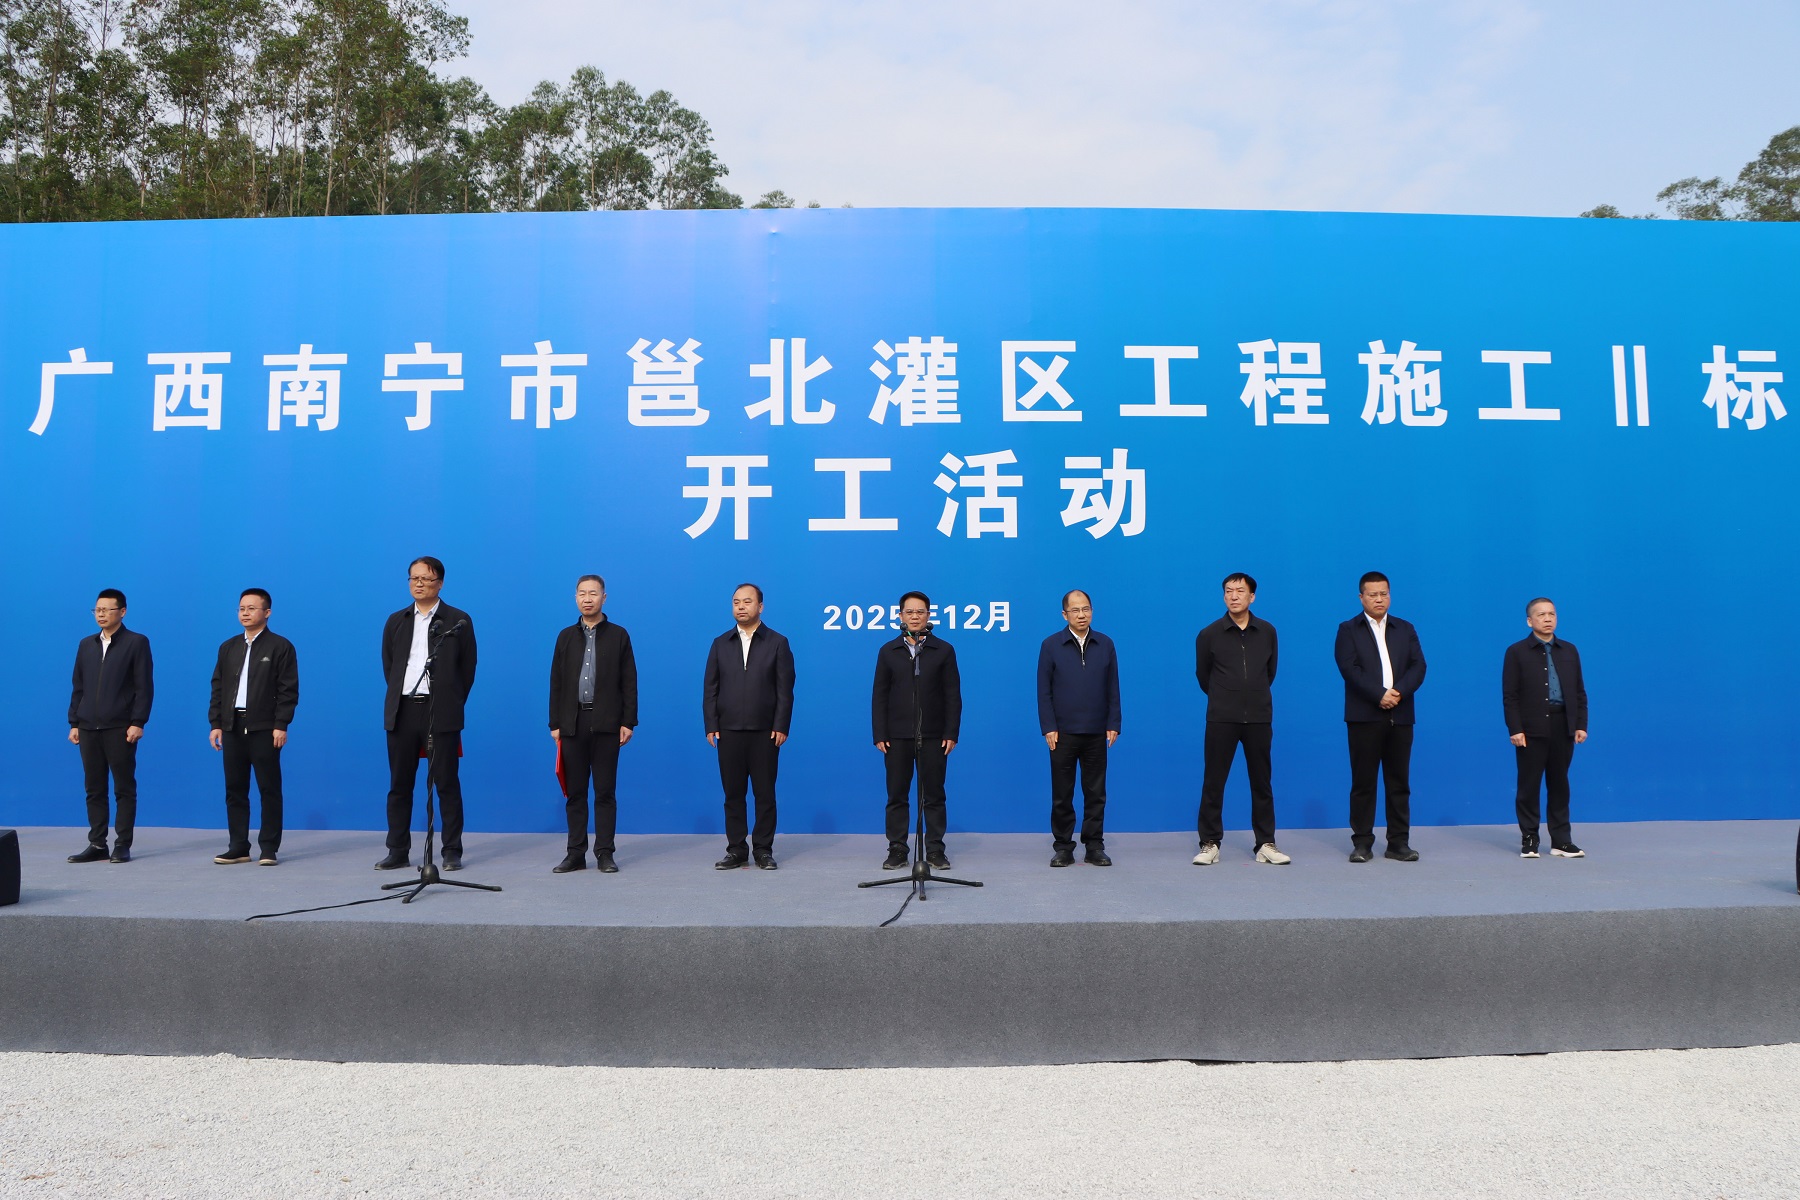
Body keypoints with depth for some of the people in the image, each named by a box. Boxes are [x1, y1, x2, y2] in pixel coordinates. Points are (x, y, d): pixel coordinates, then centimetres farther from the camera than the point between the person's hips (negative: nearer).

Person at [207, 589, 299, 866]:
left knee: (269, 789, -1)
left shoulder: (280, 646, -1)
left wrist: (281, 725, -13)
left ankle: (268, 848, 4)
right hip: (232, 727, 5)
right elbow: (218, 687, 14)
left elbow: (288, 689, -6)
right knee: (234, 789, 7)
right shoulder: (228, 647, 15)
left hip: (264, 728, -5)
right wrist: (215, 723, 6)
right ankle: (238, 847, 14)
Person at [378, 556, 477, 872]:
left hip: (441, 713, -4)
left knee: (446, 784, -1)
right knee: (399, 785, 7)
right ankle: (398, 852, 15)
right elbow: (388, 666, 17)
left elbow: (468, 669, 4)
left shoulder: (458, 621, 1)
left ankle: (452, 852, 6)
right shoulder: (396, 621, 12)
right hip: (402, 711, 4)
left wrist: (450, 705, 4)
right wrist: (399, 698, 11)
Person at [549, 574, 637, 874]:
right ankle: (576, 854, 11)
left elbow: (629, 682, 1)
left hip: (606, 723, -2)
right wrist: (555, 723, 4)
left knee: (605, 791, 1)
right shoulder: (566, 636, 12)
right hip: (572, 723, 3)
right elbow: (556, 682, 9)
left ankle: (605, 854, 7)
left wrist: (628, 722, -5)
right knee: (575, 792, 6)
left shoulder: (618, 635, 5)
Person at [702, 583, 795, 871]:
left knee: (765, 793, 3)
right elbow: (710, 688, 8)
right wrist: (711, 726, -1)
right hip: (729, 731, 2)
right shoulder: (720, 643, 10)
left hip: (764, 732, -2)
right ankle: (736, 850, 13)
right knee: (733, 793, 5)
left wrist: (781, 726, -8)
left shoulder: (777, 643, 3)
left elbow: (785, 689, -1)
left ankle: (763, 849, 12)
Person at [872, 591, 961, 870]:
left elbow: (953, 695, 2)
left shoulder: (944, 650, 4)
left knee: (934, 796, 5)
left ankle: (935, 850, 12)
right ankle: (897, 850, 14)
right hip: (897, 737, 1)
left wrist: (951, 733, -5)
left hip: (933, 736, -1)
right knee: (896, 796, 5)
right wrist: (879, 735, -2)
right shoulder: (888, 651, 7)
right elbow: (880, 697, 5)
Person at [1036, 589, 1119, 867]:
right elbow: (1044, 690, -1)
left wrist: (1113, 724, 0)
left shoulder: (1105, 644, 5)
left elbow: (1113, 689, 6)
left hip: (1096, 733, 2)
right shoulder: (1051, 645, 0)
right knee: (1062, 794, 5)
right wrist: (1048, 727, -7)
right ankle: (1063, 847, 14)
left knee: (1096, 793, 7)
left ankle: (1094, 847, 16)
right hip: (1063, 732, -1)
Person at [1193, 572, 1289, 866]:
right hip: (1221, 719, -2)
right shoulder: (1209, 635, -1)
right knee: (1213, 782, 1)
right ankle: (1209, 843, 9)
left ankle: (1266, 844, 16)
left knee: (1261, 781, 7)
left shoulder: (1267, 632, 5)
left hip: (1259, 718, 2)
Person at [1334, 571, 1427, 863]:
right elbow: (1349, 668, -8)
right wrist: (1380, 695, -17)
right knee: (1363, 782, 0)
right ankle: (1362, 843, 6)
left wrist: (1399, 692, -13)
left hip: (1400, 716, 3)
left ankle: (1399, 843, 12)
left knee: (1399, 783, 5)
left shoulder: (1405, 629, 15)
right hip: (1364, 716, -3)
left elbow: (1418, 666, 4)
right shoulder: (1348, 630, 5)